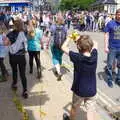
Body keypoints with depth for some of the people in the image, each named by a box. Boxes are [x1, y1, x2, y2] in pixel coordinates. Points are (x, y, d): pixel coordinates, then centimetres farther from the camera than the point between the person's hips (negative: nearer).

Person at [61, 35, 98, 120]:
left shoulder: (77, 57, -23)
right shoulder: (94, 56, -12)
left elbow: (63, 47, -14)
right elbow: (95, 44, 8)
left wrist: (69, 38, -2)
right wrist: (87, 39, 4)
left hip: (79, 90, -2)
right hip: (92, 91, 2)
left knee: (74, 108, 24)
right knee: (91, 111, 8)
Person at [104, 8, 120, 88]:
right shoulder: (110, 23, -4)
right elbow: (106, 35, -4)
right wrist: (106, 47, -10)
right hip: (112, 48, -3)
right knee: (110, 65, 6)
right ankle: (109, 80, 21)